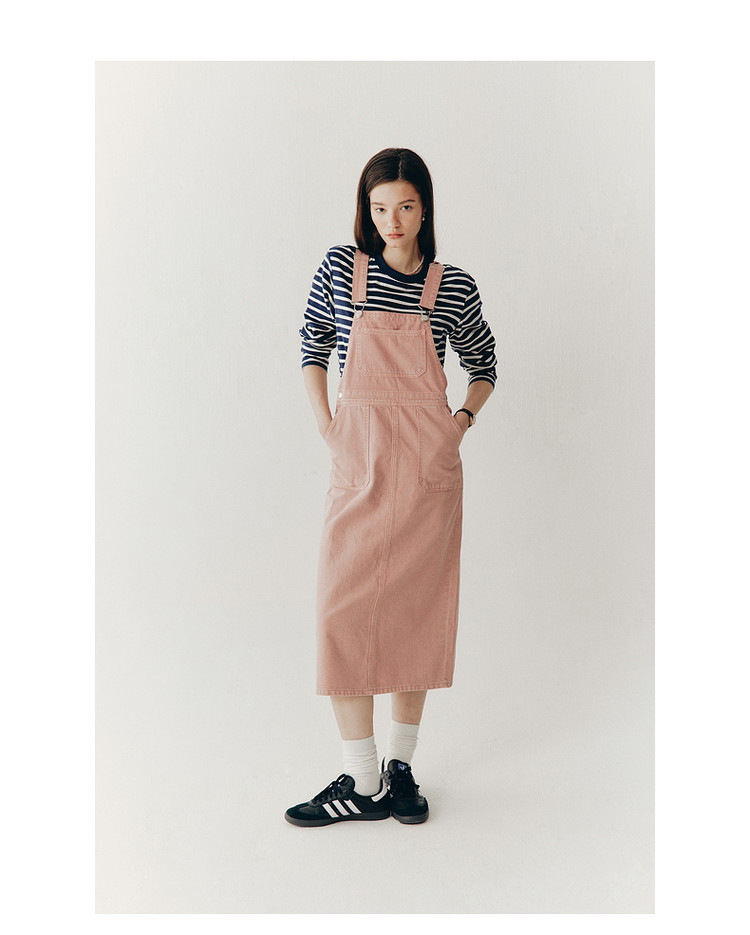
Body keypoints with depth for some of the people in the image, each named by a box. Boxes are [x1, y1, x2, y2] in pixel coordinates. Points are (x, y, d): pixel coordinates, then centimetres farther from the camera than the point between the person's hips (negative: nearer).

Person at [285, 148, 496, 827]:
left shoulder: (453, 287, 3)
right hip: (358, 458, 0)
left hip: (428, 463, 0)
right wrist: (324, 421, 4)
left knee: (417, 608, 5)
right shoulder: (340, 268, 4)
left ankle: (401, 766, 21)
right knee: (344, 612, -4)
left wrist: (464, 419, 3)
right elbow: (312, 346, 15)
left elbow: (484, 364, 18)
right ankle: (362, 784, 8)